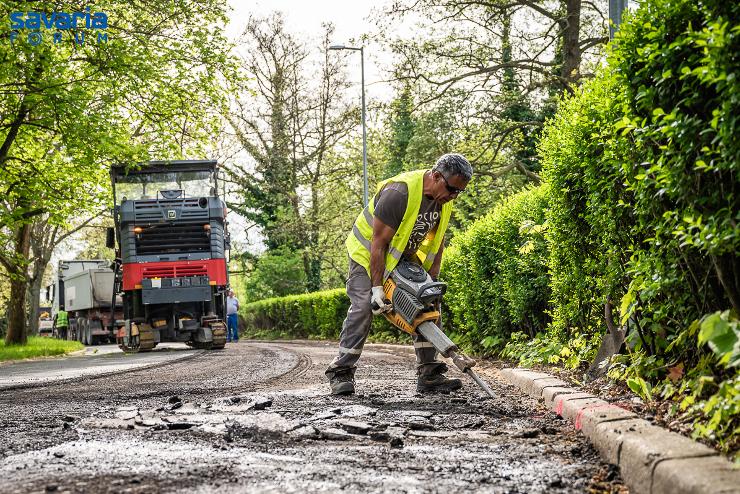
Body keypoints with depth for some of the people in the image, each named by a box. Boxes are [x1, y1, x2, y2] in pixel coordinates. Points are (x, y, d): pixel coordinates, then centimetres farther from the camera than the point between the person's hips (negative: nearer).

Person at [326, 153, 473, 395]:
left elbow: (437, 242, 0)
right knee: (363, 307, -19)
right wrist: (377, 287, -28)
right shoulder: (400, 192, -34)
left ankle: (428, 375, 1)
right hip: (368, 251, -7)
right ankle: (340, 372, -13)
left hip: (405, 257, 7)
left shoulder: (444, 199, -10)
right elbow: (379, 242, -29)